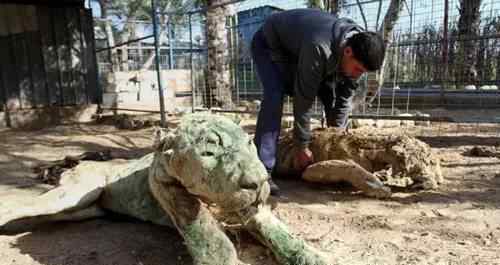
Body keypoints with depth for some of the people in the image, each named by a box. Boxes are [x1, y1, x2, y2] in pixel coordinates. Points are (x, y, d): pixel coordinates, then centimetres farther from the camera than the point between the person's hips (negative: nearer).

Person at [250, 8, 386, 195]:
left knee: (330, 94, -6)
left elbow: (345, 98, -12)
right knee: (275, 96, -30)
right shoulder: (319, 48, -42)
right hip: (270, 43, -6)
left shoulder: (359, 48, -19)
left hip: (298, 47, 7)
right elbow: (304, 99, -37)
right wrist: (302, 147, -29)